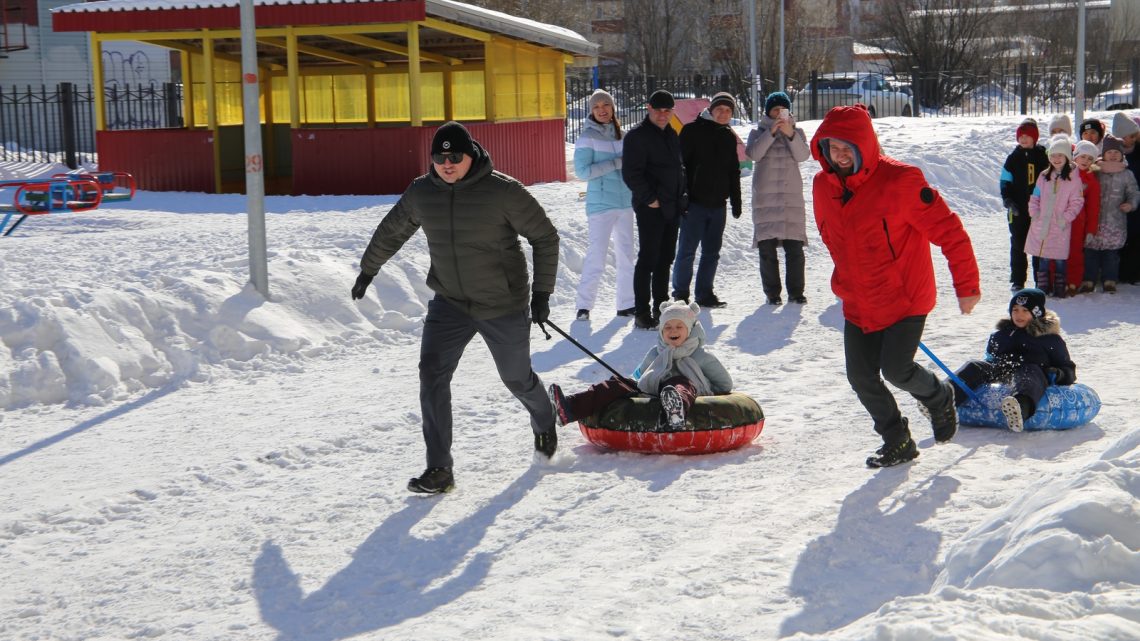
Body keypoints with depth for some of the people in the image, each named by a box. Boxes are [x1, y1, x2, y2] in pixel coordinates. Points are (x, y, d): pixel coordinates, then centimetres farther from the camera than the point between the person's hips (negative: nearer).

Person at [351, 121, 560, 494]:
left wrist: (542, 292, -9)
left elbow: (544, 237, -7)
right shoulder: (421, 193, -3)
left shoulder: (504, 191, -16)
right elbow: (391, 232, 16)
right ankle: (439, 470, -11)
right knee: (432, 373, -15)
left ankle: (544, 424, 49)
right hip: (449, 304, 3)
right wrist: (367, 271, 25)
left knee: (517, 379, 14)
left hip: (503, 306, -3)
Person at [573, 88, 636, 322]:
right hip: (601, 204, -7)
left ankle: (625, 303, 18)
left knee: (626, 255, 10)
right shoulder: (588, 137, -8)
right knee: (597, 256, -9)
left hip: (624, 203, 7)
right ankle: (584, 305, 0)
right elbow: (582, 171, -17)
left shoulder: (618, 134, 11)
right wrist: (616, 163, -19)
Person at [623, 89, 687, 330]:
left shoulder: (672, 136, 16)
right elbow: (631, 173, -16)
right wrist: (649, 198, -17)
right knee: (648, 258, -7)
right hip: (651, 208, -8)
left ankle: (661, 307, 21)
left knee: (665, 258, 12)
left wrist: (681, 197, 13)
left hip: (672, 208, 8)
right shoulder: (637, 136, -10)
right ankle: (642, 312, -4)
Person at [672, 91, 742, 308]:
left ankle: (705, 293, 16)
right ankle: (680, 294, 4)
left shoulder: (729, 137, 15)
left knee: (712, 252, 8)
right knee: (687, 251, -5)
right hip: (694, 202, -6)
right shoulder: (693, 130, -3)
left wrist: (736, 202, 16)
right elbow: (681, 164, -8)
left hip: (717, 204, 6)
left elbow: (734, 172, 21)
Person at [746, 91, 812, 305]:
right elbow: (753, 153, -10)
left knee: (794, 246, -4)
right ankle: (771, 292, 3)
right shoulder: (759, 132, 9)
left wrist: (790, 134, -20)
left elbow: (803, 155, -5)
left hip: (792, 195, 1)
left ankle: (796, 291, 3)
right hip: (765, 196, -1)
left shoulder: (796, 131, 13)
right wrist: (772, 132, -19)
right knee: (767, 247, -3)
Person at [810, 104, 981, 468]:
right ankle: (897, 442, 24)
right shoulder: (823, 186, -1)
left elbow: (948, 230, -16)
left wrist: (967, 285, -13)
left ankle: (939, 399, 21)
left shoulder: (899, 181, -20)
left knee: (896, 370, -14)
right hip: (858, 305, 6)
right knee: (862, 378, 3)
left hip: (906, 298, -6)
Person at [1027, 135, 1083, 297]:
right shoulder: (1044, 176, 11)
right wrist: (1034, 213, 3)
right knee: (1042, 259, 6)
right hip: (1041, 225, 4)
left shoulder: (1074, 179, -2)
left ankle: (1059, 289, 10)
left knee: (1059, 259, 0)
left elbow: (1076, 202, -4)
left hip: (1060, 227, -3)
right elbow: (1035, 197, 16)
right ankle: (1042, 288, 14)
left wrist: (1066, 218, -12)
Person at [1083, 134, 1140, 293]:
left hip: (1116, 222, 0)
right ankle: (1088, 280, 9)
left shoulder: (1127, 174, 5)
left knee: (1112, 252, 5)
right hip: (1095, 219, 0)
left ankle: (1109, 280, 15)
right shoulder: (1095, 172, 4)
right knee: (1091, 250, 1)